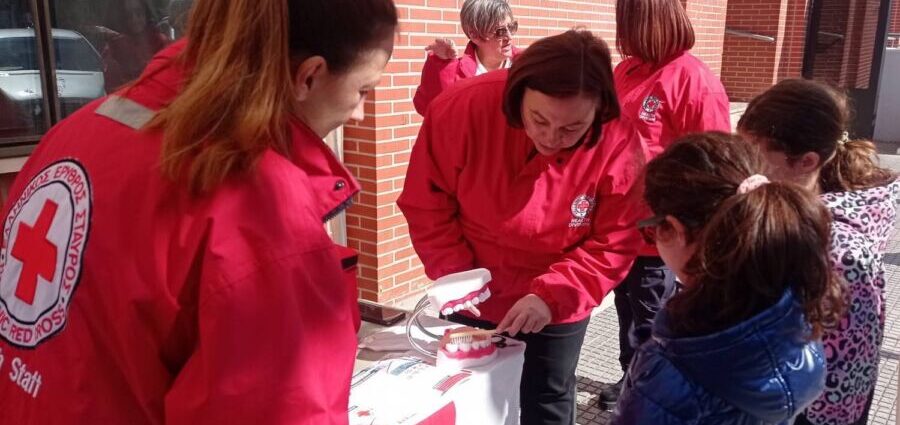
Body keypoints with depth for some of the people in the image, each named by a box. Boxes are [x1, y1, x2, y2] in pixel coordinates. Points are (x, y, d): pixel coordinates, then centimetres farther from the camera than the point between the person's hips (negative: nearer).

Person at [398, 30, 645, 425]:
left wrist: (553, 296, -28)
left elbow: (613, 246, -16)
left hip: (559, 305, 0)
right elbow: (425, 204, -13)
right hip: (474, 298, 1)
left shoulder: (617, 145, -24)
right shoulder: (464, 108, -25)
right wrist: (454, 275, -20)